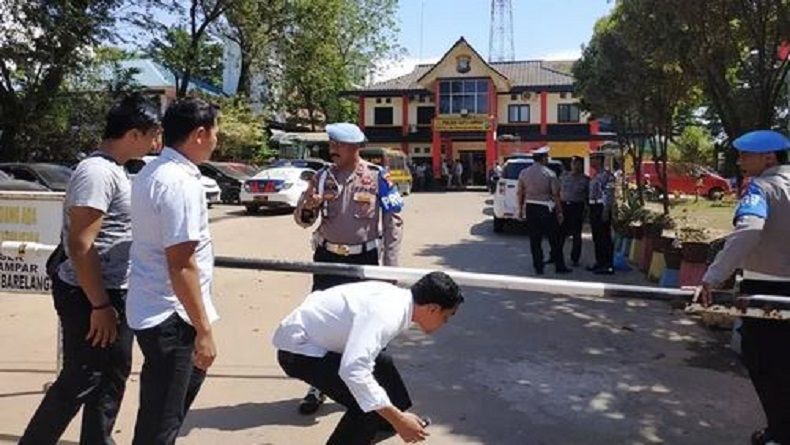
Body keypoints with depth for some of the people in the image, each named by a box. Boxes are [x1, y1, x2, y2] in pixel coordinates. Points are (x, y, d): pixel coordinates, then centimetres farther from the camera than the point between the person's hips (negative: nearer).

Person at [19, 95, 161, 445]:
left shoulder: (113, 169, 10)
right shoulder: (97, 172, -21)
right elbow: (80, 246, -25)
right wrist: (99, 306, -22)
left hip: (114, 294, 10)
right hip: (92, 298, -10)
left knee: (111, 377, 19)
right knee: (79, 383, 4)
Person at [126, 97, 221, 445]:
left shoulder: (150, 173, 9)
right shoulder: (181, 183, -22)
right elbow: (181, 265, -24)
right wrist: (203, 329, -19)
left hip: (150, 308, 10)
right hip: (169, 316, -10)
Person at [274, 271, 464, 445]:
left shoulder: (397, 297, -1)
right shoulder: (385, 314, -31)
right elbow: (354, 370, -43)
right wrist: (397, 419, -36)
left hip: (319, 336, 10)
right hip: (297, 349, -10)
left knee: (382, 364, 25)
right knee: (368, 404, -20)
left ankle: (385, 422, 50)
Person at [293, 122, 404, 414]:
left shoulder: (377, 178, -8)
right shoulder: (323, 177, 1)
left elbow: (393, 222, -6)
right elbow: (302, 221, 4)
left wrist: (389, 264, -10)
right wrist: (308, 206, -20)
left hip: (363, 259, -2)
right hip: (327, 258, 3)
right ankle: (317, 387, 21)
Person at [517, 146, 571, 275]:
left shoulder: (524, 173, 2)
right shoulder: (550, 174, -9)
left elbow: (520, 193, 5)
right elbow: (555, 195, -8)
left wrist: (520, 208, 14)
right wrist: (559, 212, -2)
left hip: (530, 208, 3)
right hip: (546, 209, -3)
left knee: (535, 240, 8)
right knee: (555, 239, 8)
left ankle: (538, 267, 10)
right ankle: (559, 266, 14)